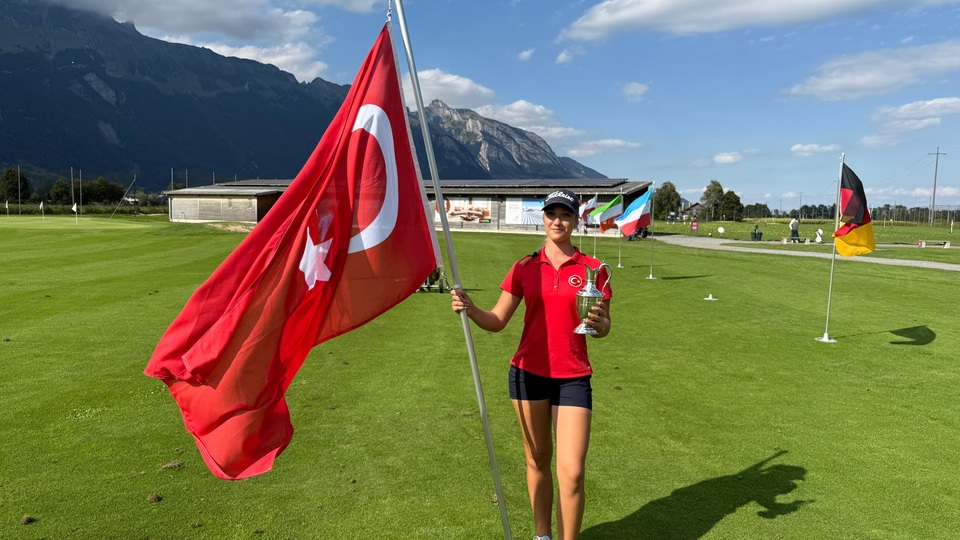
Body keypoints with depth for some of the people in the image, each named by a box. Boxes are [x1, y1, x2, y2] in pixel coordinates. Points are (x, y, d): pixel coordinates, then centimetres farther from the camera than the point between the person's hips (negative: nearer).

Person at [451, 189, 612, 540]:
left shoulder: (592, 269, -1)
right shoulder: (525, 268, 3)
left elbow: (604, 328, 3)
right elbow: (497, 321, 0)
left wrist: (598, 323, -20)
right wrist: (470, 309, -20)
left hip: (573, 378, -1)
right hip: (528, 373, 2)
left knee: (572, 472, -6)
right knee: (537, 460, 15)